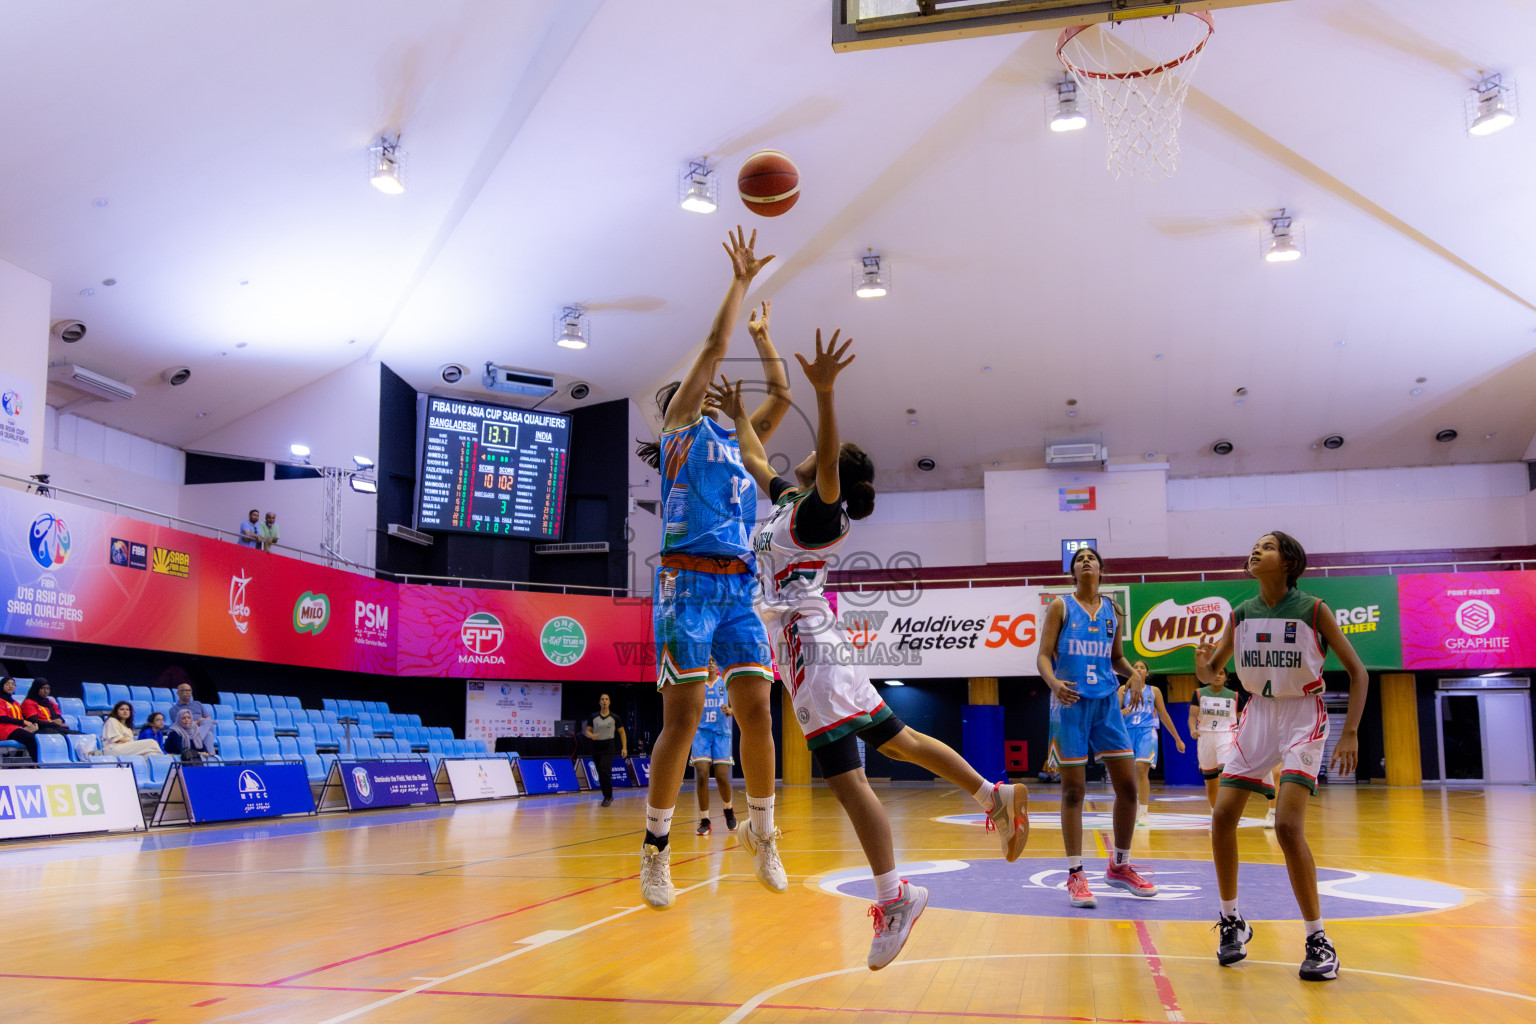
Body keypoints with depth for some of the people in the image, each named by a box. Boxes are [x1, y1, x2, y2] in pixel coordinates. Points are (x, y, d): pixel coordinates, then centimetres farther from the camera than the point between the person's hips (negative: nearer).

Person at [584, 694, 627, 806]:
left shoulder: (614, 718, 2)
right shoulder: (593, 717, 6)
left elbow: (622, 732, 8)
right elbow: (587, 731, 8)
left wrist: (624, 748, 0)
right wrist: (592, 736, -16)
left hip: (608, 747, -3)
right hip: (596, 746, 3)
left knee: (604, 771, -19)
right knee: (601, 774, 6)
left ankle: (608, 796, -11)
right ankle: (607, 796, 18)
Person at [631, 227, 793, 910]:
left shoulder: (737, 441, 25)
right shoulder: (682, 426, 8)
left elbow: (781, 396, 25)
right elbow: (714, 347, 2)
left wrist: (762, 336, 34)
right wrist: (740, 280, 8)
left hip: (737, 589, 6)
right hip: (689, 583, -6)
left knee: (756, 710, -2)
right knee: (682, 719, -8)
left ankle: (761, 832, 12)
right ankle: (655, 850, 2)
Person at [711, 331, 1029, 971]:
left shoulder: (821, 510, -8)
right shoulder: (789, 498, 17)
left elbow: (826, 461, -29)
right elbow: (754, 459, 35)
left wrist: (824, 392, -42)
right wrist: (738, 414, 38)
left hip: (811, 648, -10)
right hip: (807, 649, 10)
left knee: (844, 777, -12)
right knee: (896, 740, 15)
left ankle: (894, 895, -11)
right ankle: (996, 797, 21)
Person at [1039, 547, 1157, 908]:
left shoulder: (1112, 611, 12)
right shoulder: (1060, 607, 1)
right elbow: (1044, 656, -4)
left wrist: (1134, 671, -3)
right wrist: (1054, 683, -25)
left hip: (1106, 702, 4)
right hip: (1070, 702, -4)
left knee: (1128, 785, 2)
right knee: (1073, 790, -2)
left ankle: (1120, 866, 18)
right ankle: (1075, 875, 6)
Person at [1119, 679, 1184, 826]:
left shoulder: (1154, 691, 13)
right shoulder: (1124, 689, 12)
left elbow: (1164, 715, 18)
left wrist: (1177, 739, 20)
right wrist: (1122, 712, -21)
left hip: (1147, 731, -1)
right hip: (1128, 731, 1)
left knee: (1142, 770, -18)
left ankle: (1143, 813, -16)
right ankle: (1135, 810, 20)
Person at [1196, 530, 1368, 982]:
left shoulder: (1313, 610, -13)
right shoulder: (1240, 615, 0)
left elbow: (1357, 671, -8)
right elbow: (1212, 673, 10)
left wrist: (1351, 733, -17)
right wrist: (1203, 667, -15)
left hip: (1302, 717, -5)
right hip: (1257, 715, 5)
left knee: (1288, 825, -19)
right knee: (1222, 817, -3)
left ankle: (1318, 941, -6)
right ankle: (1232, 920, 17)